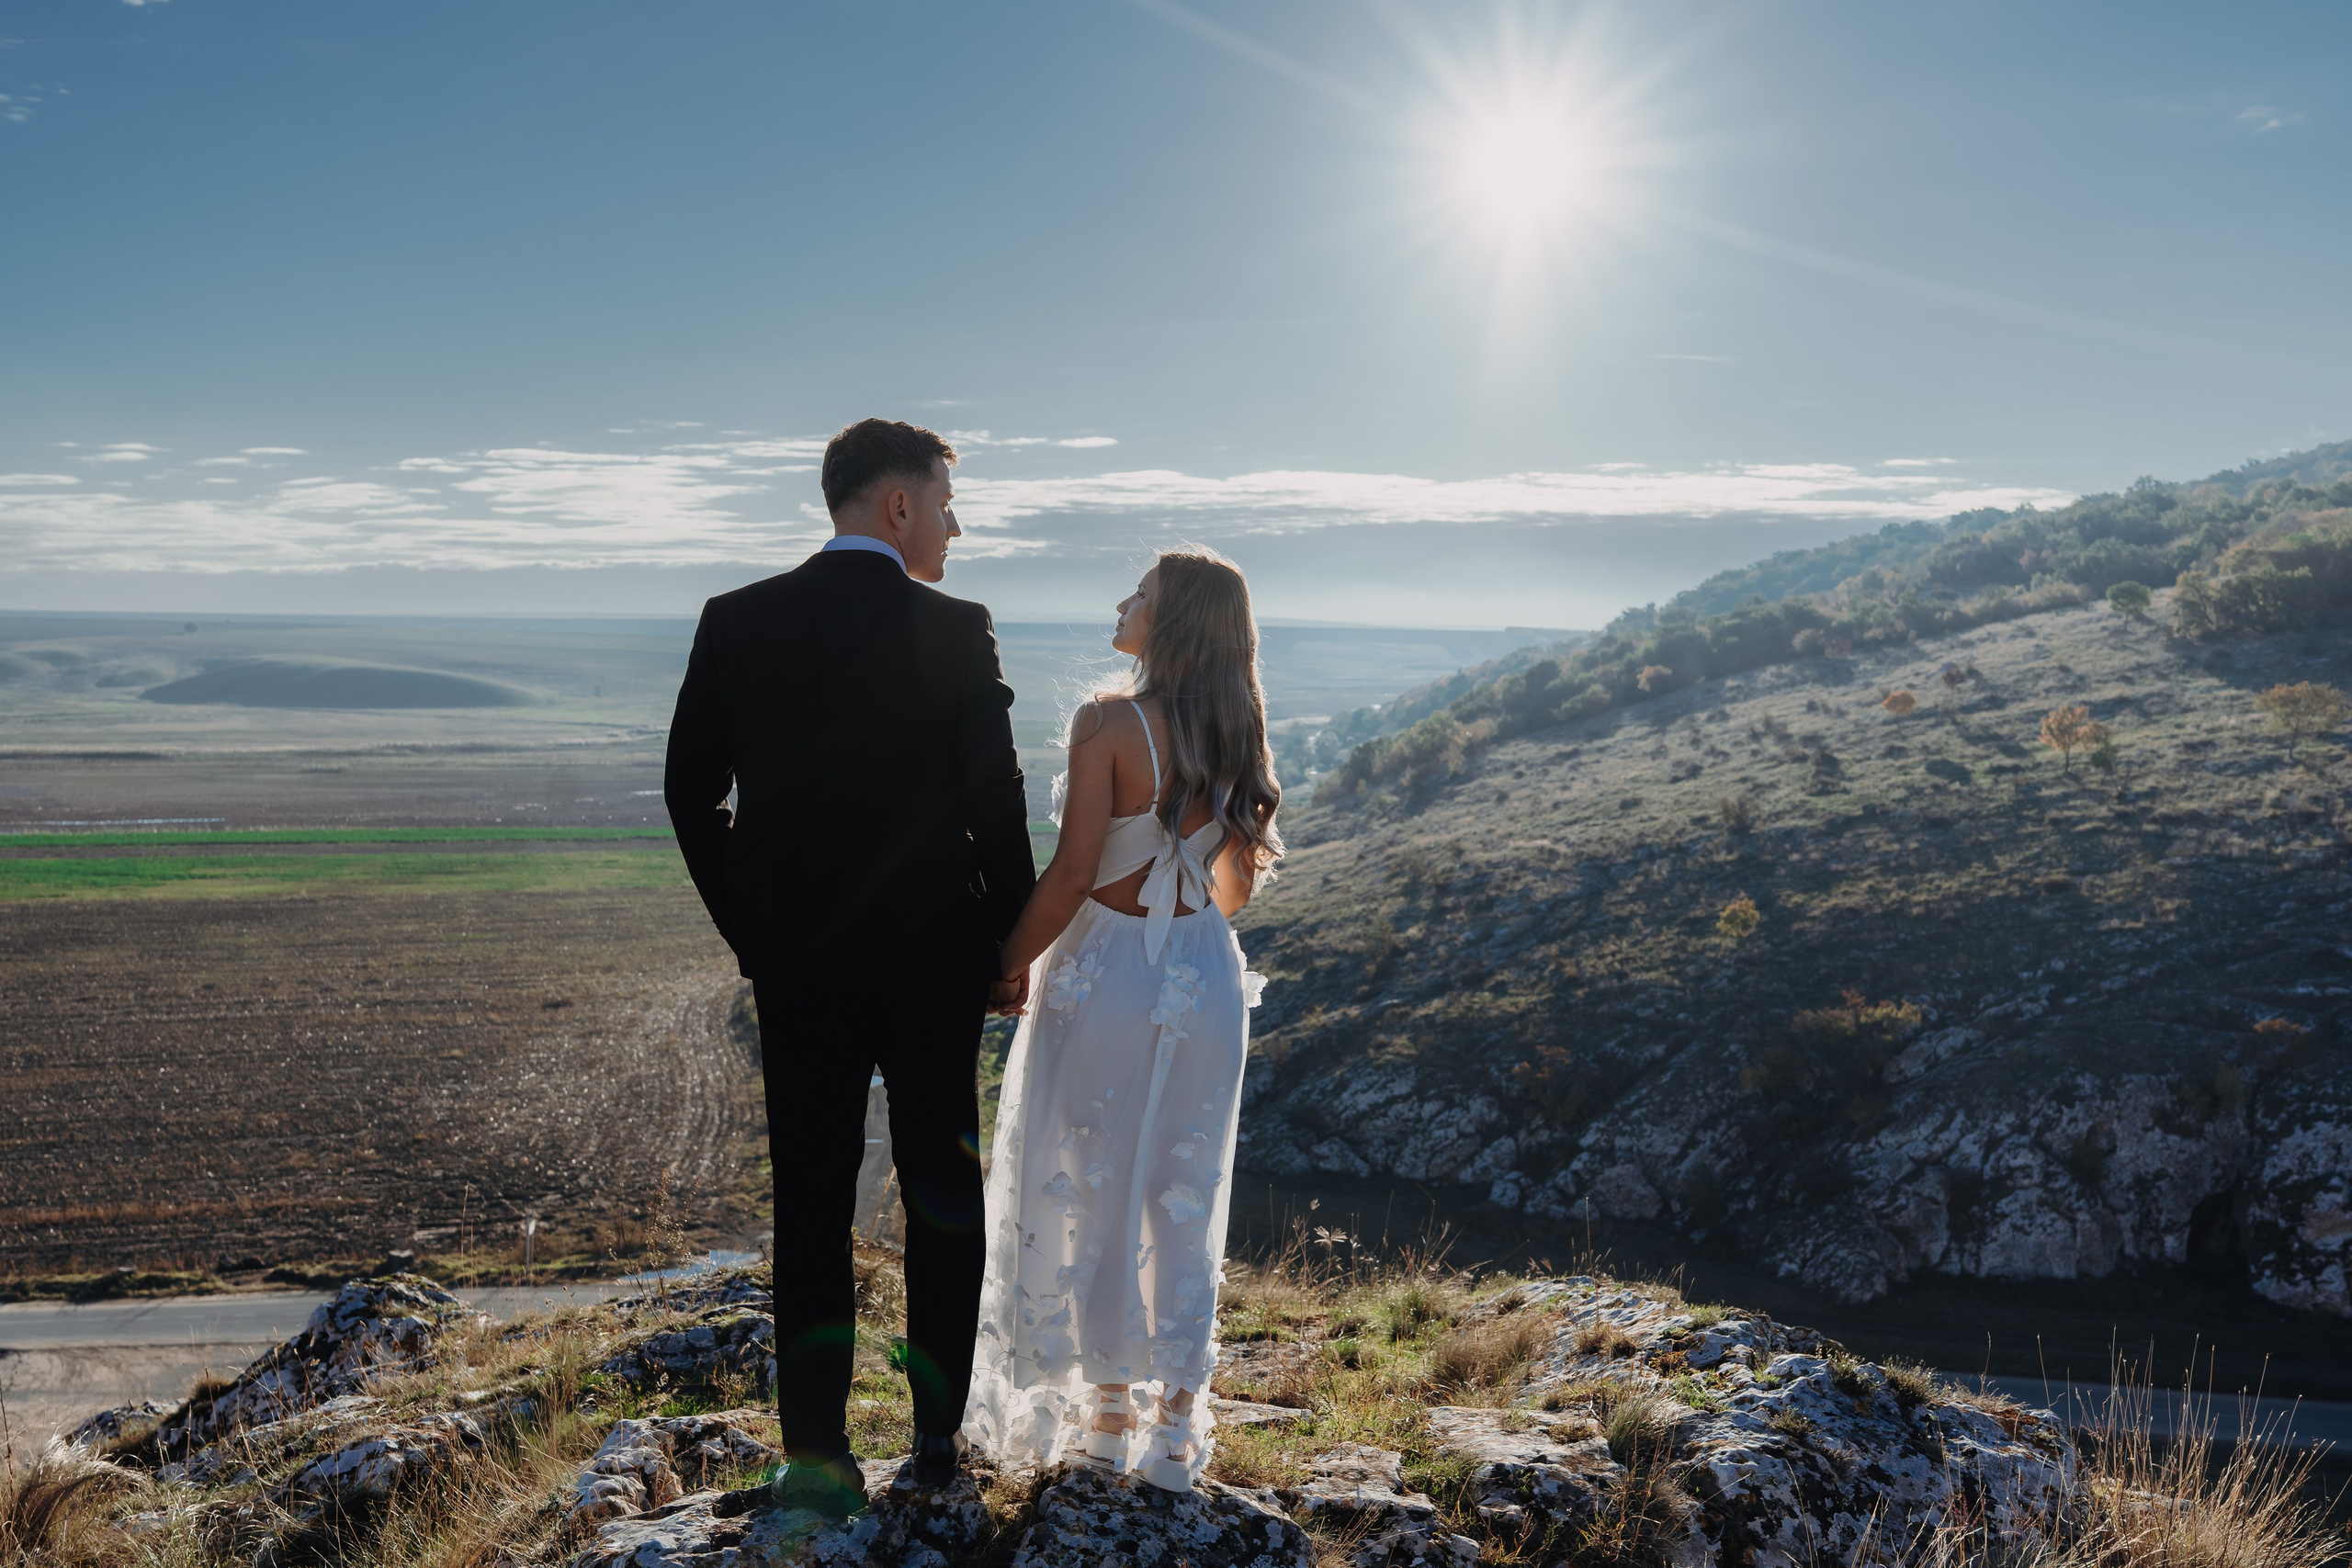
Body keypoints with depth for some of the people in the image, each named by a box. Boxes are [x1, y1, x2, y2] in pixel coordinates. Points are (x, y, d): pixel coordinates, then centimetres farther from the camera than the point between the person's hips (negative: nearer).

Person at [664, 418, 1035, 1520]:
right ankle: (938, 1437, 21)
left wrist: (751, 931, 13)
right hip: (931, 957, -2)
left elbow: (692, 793, 3)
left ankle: (817, 1458, 4)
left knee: (811, 1198, 8)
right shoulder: (955, 631, -9)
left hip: (795, 962, 2)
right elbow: (995, 802, -8)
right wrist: (1012, 944, 4)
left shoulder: (736, 622, 0)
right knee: (943, 1192, 12)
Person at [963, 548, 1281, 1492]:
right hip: (1207, 979, 5)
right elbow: (1237, 887, 10)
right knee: (1182, 1199, 13)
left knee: (1089, 1195, 10)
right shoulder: (1237, 735, 3)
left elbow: (1071, 873, -18)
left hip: (1105, 975, -5)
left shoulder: (1109, 723, -16)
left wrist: (1011, 966, -5)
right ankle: (1175, 1429, 20)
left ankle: (1106, 1414, 21)